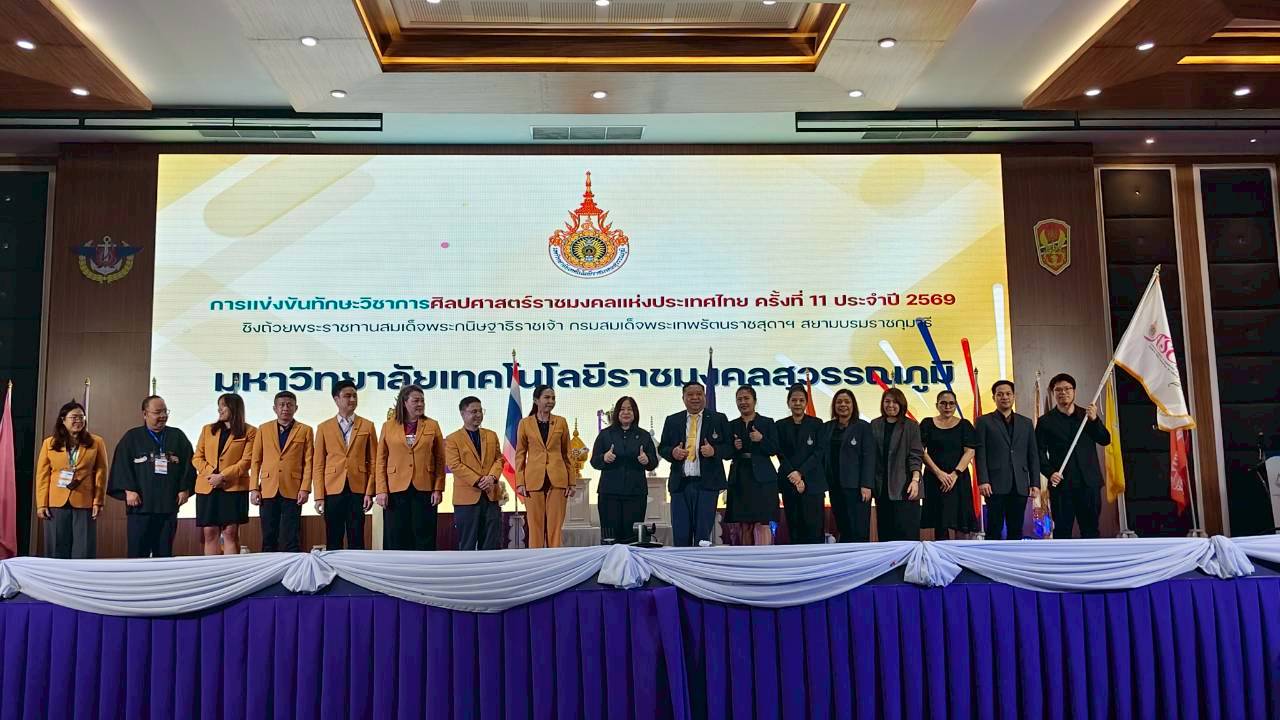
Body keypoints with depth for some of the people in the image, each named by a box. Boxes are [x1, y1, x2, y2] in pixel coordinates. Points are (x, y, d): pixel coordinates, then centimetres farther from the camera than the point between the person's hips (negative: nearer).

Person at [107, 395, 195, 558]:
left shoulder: (178, 436, 11)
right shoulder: (132, 437, 6)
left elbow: (189, 463, 7)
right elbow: (122, 464, -2)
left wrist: (185, 489, -3)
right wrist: (129, 490, -12)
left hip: (169, 503, 2)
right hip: (140, 503, -2)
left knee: (164, 550, 6)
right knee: (138, 548, -1)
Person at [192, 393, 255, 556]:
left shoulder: (249, 431, 3)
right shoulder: (207, 429, 16)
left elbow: (246, 461, -5)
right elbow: (197, 458, 11)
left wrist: (222, 476, -14)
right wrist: (211, 474, -7)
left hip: (234, 487, -4)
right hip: (207, 488, 4)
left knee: (230, 533, -5)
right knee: (209, 533, 1)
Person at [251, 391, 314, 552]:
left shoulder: (305, 430, 6)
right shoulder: (264, 429, 12)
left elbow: (308, 462, 2)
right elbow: (256, 461, 10)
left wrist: (305, 489, -7)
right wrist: (254, 489, 2)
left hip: (292, 491, -2)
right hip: (268, 491, 2)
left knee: (291, 540, -2)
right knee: (268, 539, 5)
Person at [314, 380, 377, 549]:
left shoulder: (367, 426, 7)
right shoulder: (324, 427, 7)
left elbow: (373, 462, 5)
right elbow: (318, 465, 5)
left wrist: (370, 492, -4)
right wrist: (319, 496, -2)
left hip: (358, 490, 0)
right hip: (333, 491, 0)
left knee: (356, 541, 3)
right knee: (333, 541, 5)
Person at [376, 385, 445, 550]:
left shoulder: (432, 426, 6)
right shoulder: (388, 426, 6)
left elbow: (440, 461, 5)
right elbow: (381, 461, 4)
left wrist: (438, 489, -3)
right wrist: (381, 490, -3)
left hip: (424, 490, 0)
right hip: (396, 490, 0)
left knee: (424, 537, 3)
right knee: (396, 539, 4)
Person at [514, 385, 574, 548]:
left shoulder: (561, 422, 8)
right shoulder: (525, 423, 5)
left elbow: (566, 454, 10)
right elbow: (520, 455, 6)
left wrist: (571, 482, 5)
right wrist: (520, 482, -3)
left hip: (558, 480, 1)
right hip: (534, 480, -1)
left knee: (555, 526, 2)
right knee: (535, 526, 3)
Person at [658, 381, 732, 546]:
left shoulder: (719, 419, 5)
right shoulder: (672, 421, 12)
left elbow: (730, 448, 4)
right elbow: (662, 448, 14)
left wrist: (714, 450, -15)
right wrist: (672, 452, -7)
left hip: (707, 483, -2)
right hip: (680, 483, 2)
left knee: (703, 535, -1)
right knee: (680, 535, 4)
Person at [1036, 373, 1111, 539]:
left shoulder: (1088, 415, 14)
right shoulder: (1045, 421, 5)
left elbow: (1105, 440, 7)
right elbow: (1039, 452, 1)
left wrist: (1094, 420, -8)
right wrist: (1050, 473, -13)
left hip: (1089, 482, 2)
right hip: (1061, 483, -2)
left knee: (1091, 528, 5)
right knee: (1062, 530, 0)